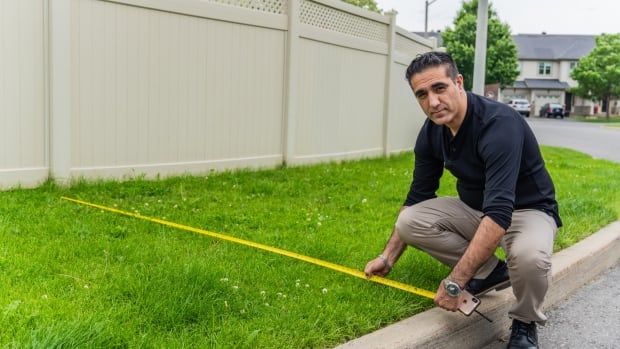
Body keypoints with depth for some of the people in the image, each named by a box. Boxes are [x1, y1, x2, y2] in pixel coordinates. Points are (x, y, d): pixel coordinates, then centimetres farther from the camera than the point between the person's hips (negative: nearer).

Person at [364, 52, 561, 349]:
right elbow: (417, 198, 3)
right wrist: (388, 257, 2)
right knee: (409, 221, -16)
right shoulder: (431, 132, -9)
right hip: (474, 207, 6)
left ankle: (525, 324, -5)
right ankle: (490, 272, 4)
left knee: (529, 256, -39)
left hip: (527, 209, -6)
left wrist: (454, 283, -38)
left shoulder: (499, 124, -32)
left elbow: (498, 214, -39)